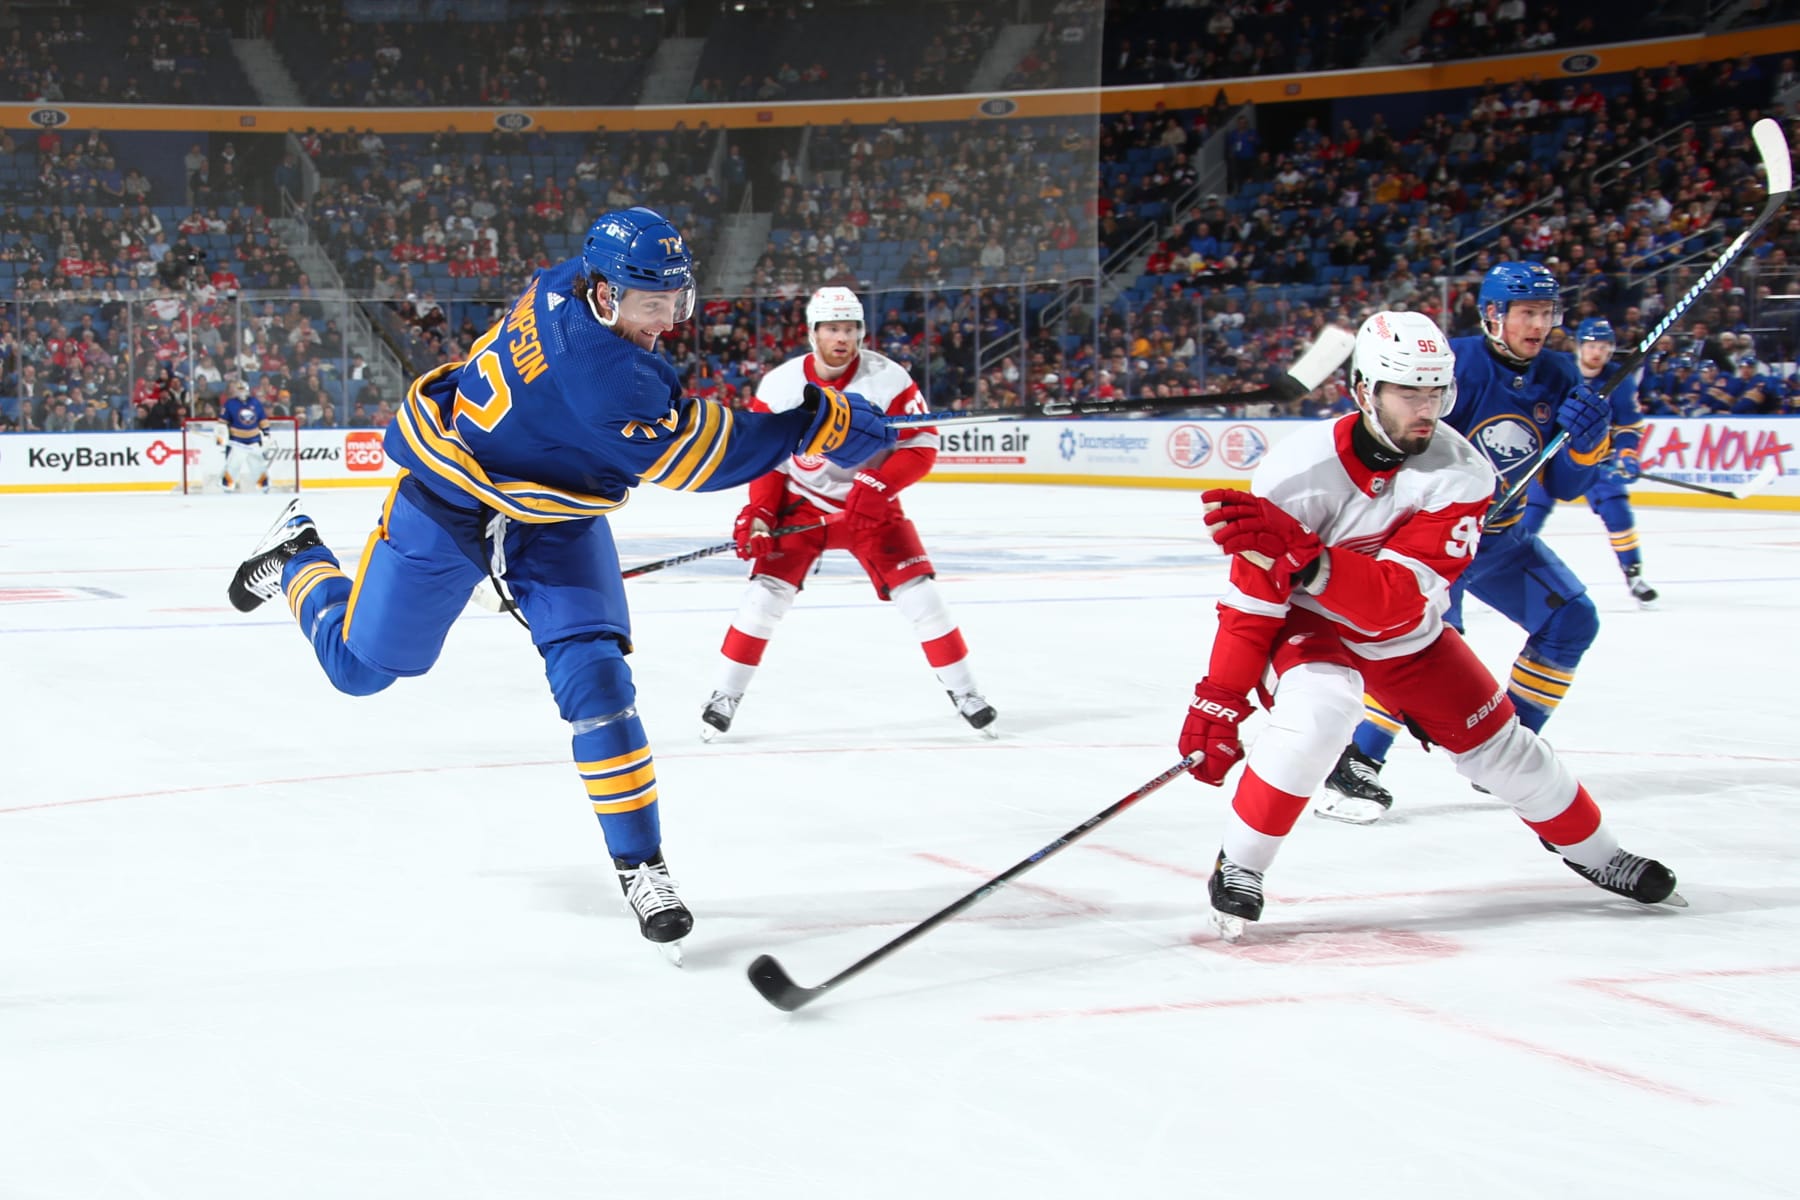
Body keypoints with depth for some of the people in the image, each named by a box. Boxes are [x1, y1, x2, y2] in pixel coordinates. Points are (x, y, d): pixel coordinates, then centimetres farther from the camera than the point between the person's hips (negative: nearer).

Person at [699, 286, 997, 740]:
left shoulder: (889, 379, -17)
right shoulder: (779, 386, -12)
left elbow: (921, 447, -14)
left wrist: (879, 484, -28)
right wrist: (758, 514, -13)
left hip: (871, 504, 0)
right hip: (801, 503, 1)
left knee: (918, 593, -9)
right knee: (765, 592, -11)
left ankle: (964, 691, 8)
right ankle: (727, 695, 4)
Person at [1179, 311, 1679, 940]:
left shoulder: (1459, 473, -25)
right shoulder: (1298, 471, -29)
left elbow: (1400, 600, -36)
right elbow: (1251, 598, -20)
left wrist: (1299, 553, -51)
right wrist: (1218, 703, -19)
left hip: (1406, 636, 3)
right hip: (1306, 626, -3)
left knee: (1499, 744, 9)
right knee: (1318, 710, -33)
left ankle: (1594, 852, 36)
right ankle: (1237, 865, -17)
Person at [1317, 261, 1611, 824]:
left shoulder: (1556, 378, 0)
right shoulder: (1458, 366, -20)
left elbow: (1565, 486, 4)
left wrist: (1588, 439, -15)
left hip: (1501, 537, 8)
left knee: (1571, 619, 5)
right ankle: (1354, 766, -20)